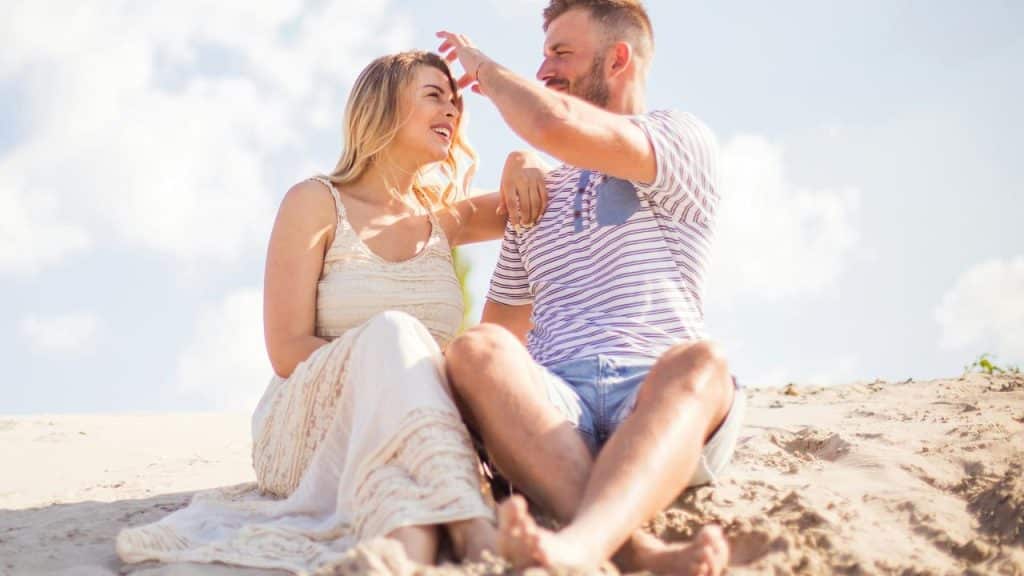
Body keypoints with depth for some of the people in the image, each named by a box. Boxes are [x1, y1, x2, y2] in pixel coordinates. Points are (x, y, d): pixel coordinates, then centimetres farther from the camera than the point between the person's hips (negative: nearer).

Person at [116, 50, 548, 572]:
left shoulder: (443, 218, 16)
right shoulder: (316, 203, 3)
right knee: (391, 332, -33)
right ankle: (473, 532, -56)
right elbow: (289, 352, -7)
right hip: (308, 437, -4)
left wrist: (521, 166, 3)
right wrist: (387, 361, -21)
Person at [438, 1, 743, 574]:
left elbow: (558, 127, -10)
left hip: (659, 403, -4)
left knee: (701, 362, -37)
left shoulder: (685, 139, 9)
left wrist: (483, 65, 10)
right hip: (555, 407, 4)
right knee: (476, 350, -29)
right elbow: (504, 330, 30)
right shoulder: (537, 196, 29)